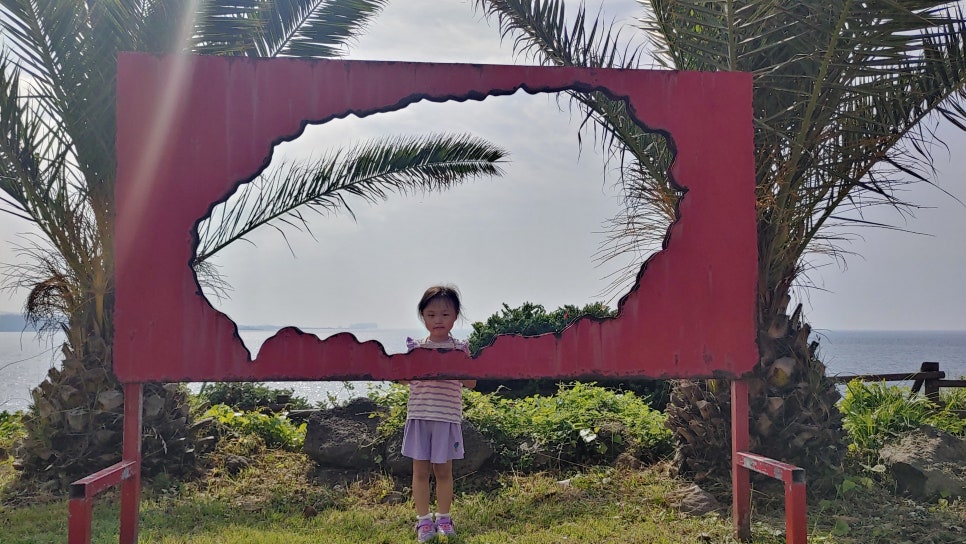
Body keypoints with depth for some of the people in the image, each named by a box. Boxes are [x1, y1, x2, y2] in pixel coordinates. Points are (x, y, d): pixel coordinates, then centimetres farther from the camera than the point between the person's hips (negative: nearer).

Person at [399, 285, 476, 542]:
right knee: (420, 470, 6)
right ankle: (423, 520, 17)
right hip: (419, 415, 1)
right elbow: (404, 379, 4)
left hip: (447, 417, -1)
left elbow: (471, 383, -4)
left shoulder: (459, 348, 0)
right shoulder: (417, 347, 4)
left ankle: (443, 518, 24)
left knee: (443, 470, 8)